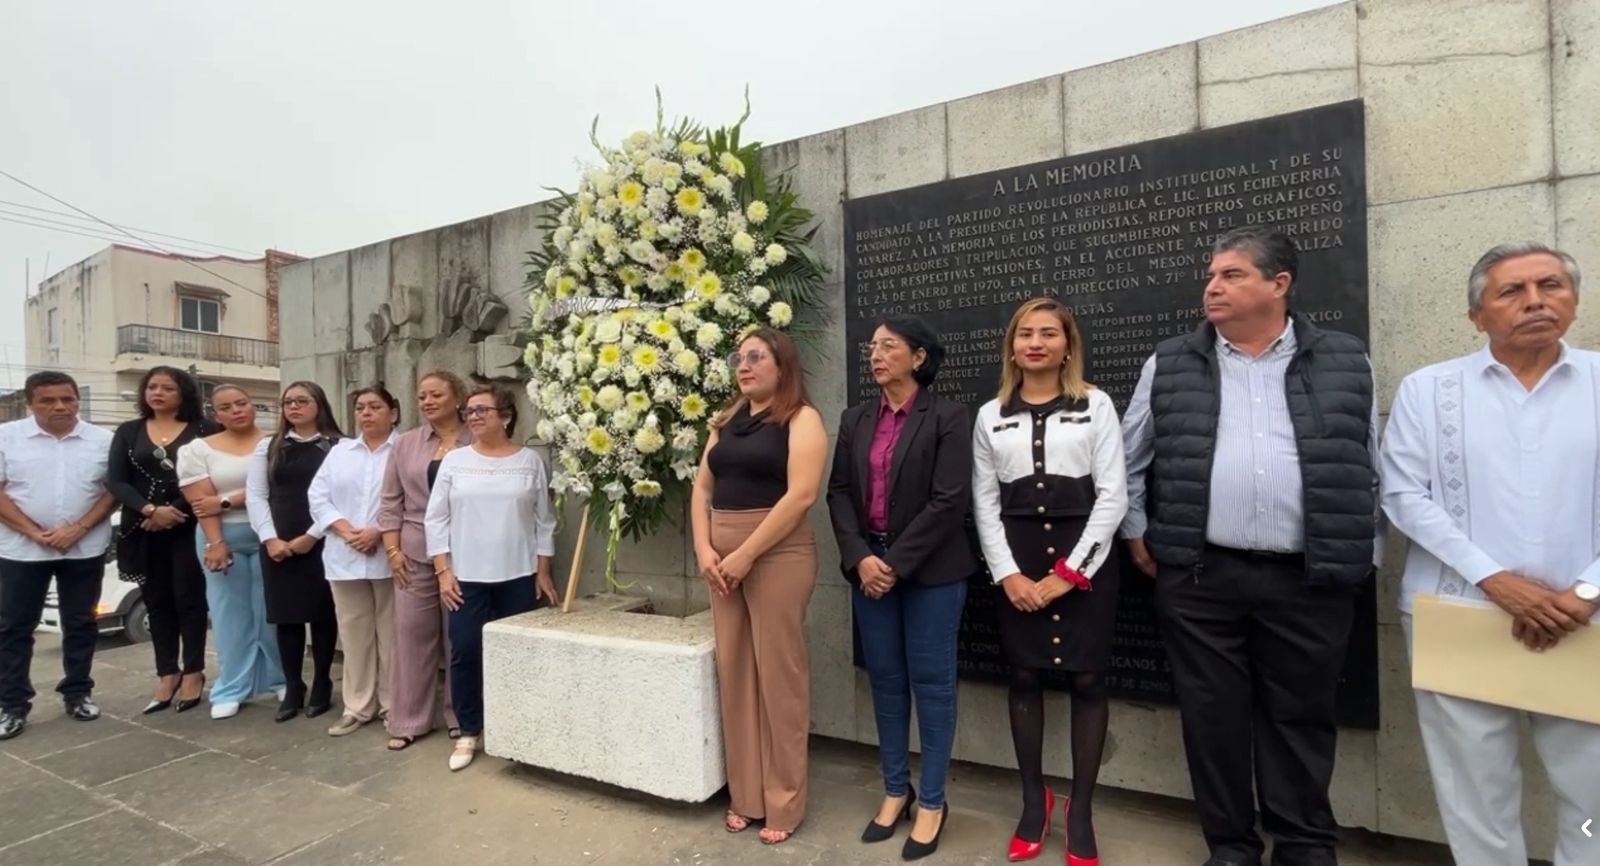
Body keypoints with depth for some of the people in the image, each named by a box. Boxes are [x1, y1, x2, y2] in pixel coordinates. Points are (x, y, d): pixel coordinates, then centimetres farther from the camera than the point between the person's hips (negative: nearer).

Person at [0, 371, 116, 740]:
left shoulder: (102, 440, 1)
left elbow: (113, 490, 0)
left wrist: (78, 529, -12)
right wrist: (35, 532, -14)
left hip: (85, 549, 1)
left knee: (81, 624, 9)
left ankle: (78, 693, 21)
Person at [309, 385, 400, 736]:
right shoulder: (339, 451, 15)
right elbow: (318, 496, 7)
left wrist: (379, 533, -17)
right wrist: (346, 530, -9)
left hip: (390, 556, -4)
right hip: (345, 558, 5)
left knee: (391, 633, 3)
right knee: (354, 633, 10)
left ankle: (393, 705, 14)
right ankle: (358, 706, 20)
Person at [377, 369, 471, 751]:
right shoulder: (404, 444, 8)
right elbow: (390, 501, 8)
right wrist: (393, 550, 1)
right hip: (415, 553, 3)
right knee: (412, 631, 7)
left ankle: (460, 717, 19)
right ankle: (408, 719, 19)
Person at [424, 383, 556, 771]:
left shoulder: (530, 461, 1)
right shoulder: (454, 460, 2)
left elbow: (544, 521, 4)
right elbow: (436, 519, 3)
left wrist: (543, 572, 2)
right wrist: (443, 571, -4)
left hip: (518, 576, 0)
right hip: (466, 576, 1)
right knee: (464, 653, 0)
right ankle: (468, 732, 17)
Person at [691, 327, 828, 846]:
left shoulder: (801, 419, -5)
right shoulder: (725, 423, 14)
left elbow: (801, 494, -16)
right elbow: (702, 489, 13)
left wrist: (746, 555, -17)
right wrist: (704, 549, -3)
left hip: (776, 556, -6)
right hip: (723, 559, 6)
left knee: (778, 675, 1)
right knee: (733, 674, 11)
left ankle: (784, 803, 17)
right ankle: (745, 796, 25)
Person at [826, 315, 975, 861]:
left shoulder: (947, 417, -6)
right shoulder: (855, 419, 9)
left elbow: (949, 501, -13)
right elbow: (839, 492, 5)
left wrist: (897, 562, -15)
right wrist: (860, 558, -10)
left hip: (929, 570, -4)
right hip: (868, 565, 5)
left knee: (931, 682, 5)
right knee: (885, 679, 13)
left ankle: (932, 801, 22)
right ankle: (895, 790, 30)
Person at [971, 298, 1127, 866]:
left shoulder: (1095, 405, 1)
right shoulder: (991, 416, 8)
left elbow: (1113, 495, -4)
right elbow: (984, 502, 5)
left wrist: (1069, 572, -9)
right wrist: (1008, 573, -6)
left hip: (1084, 556, -1)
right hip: (1016, 559, 2)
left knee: (1087, 680, 4)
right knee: (1024, 677, 8)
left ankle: (1080, 809, 21)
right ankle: (1034, 799, 25)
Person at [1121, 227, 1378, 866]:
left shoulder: (1344, 364, 5)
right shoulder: (1170, 367, 4)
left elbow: (1369, 470, 11)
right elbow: (1128, 459, 11)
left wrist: (1360, 553, 8)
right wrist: (1137, 536, 8)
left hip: (1309, 580, 0)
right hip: (1199, 577, 0)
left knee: (1301, 717, 12)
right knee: (1212, 716, 8)